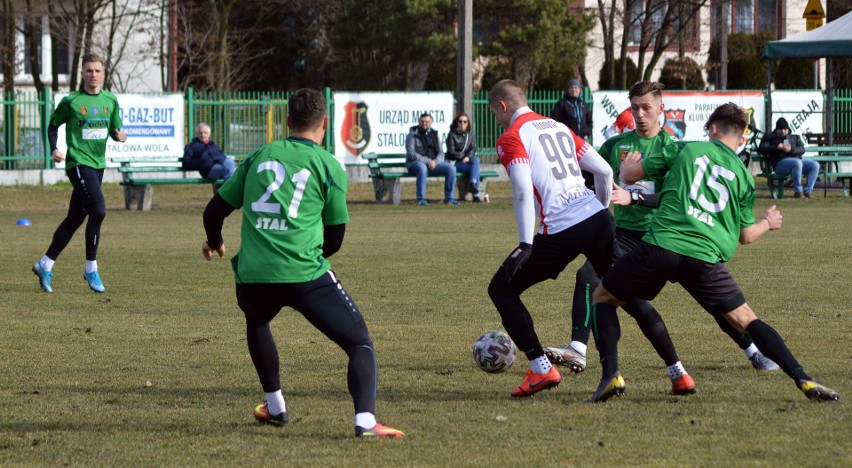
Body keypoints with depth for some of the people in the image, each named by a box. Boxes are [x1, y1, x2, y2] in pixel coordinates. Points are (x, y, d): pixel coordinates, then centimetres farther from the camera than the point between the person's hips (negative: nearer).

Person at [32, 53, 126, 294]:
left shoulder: (110, 100, 7)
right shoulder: (70, 102, -5)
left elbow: (114, 129, 16)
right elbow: (53, 125, 7)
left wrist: (118, 135, -7)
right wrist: (54, 149, -8)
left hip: (98, 164, 6)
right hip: (78, 163, -6)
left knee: (75, 218, 10)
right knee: (98, 211, -19)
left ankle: (45, 265, 23)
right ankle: (91, 269, -7)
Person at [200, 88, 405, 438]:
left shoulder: (259, 157, 15)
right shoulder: (329, 166, 6)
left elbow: (214, 210, 22)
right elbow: (334, 240, 10)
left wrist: (214, 243, 44)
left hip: (253, 277, 4)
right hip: (305, 275, -4)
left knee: (257, 322, 37)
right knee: (360, 344, 3)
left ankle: (275, 407, 40)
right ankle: (366, 420, -20)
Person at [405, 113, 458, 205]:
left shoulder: (434, 134, 14)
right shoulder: (413, 135, 0)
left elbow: (441, 153, 10)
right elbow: (411, 154, -11)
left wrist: (435, 162, -13)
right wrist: (427, 161, -20)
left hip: (434, 162, 5)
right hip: (415, 163, -5)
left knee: (451, 168, -18)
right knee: (422, 168, -41)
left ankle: (449, 197, -11)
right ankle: (421, 199, -35)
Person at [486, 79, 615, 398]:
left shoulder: (511, 138, 0)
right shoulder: (558, 128, 22)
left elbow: (523, 190, -14)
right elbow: (604, 171, 19)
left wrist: (525, 245, -15)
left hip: (562, 232, -7)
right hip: (599, 217, 7)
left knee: (501, 290, 8)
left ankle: (541, 369, 2)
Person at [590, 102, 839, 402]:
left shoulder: (687, 150, 12)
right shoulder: (743, 176, 15)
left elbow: (629, 175, 16)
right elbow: (746, 236, 21)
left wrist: (627, 166, 41)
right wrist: (768, 223, 43)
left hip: (660, 245, -1)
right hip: (705, 257, 1)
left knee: (603, 298, 18)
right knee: (746, 321, 11)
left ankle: (612, 375, 1)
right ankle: (803, 381, -2)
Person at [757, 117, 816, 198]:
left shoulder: (795, 137, 28)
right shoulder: (771, 138, 19)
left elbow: (802, 149, 10)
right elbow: (761, 149, 3)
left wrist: (791, 149, -12)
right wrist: (776, 147, -13)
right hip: (780, 163, -5)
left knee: (815, 165, -19)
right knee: (797, 163, -37)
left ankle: (808, 190, -18)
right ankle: (797, 190, -31)